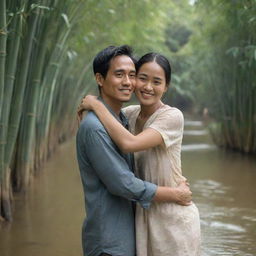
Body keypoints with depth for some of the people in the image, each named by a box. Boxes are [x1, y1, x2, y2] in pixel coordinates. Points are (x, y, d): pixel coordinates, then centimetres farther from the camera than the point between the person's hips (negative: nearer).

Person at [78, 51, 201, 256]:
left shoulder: (172, 116, -17)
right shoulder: (130, 113, 2)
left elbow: (129, 143, -30)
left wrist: (97, 105, -20)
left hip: (173, 217, -6)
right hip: (142, 215, 6)